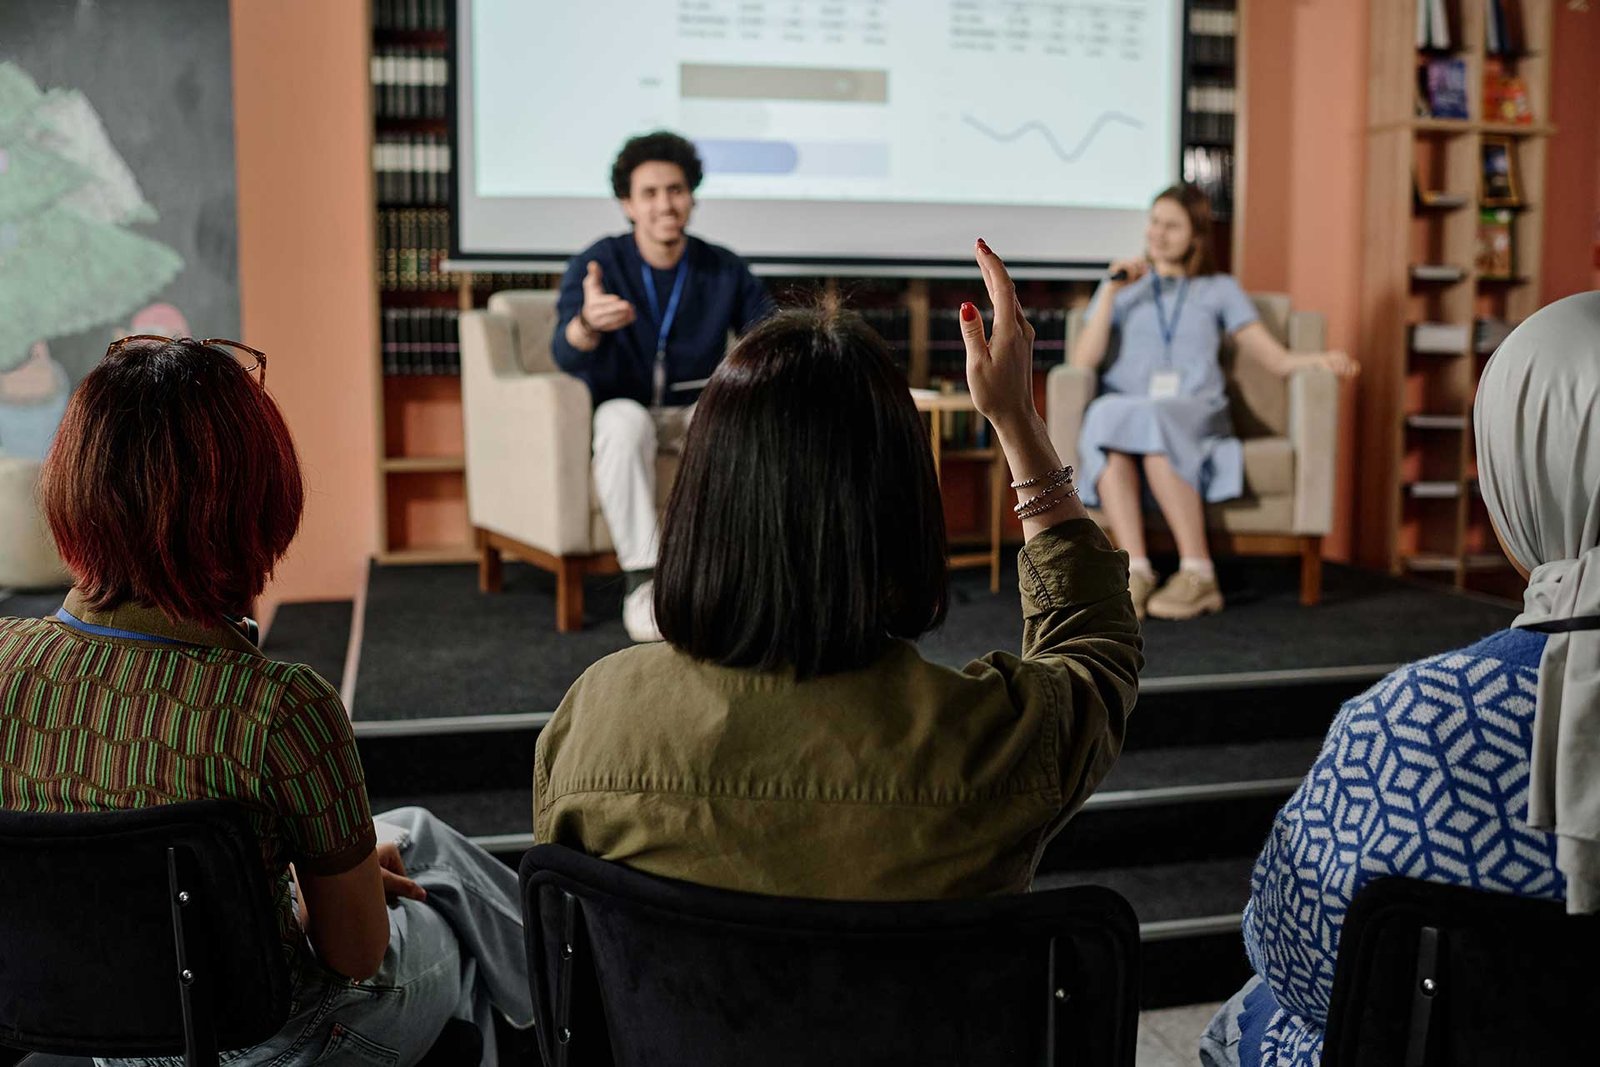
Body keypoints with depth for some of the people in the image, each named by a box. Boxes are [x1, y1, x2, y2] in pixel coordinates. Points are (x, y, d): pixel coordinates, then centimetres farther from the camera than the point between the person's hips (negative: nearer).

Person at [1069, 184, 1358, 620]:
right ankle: (1135, 570, -44)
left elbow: (1278, 360, 13)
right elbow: (1083, 361, 10)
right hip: (1124, 404, 1)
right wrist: (1111, 292, 5)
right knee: (1107, 420, -37)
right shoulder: (1123, 288, 26)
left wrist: (1320, 360, -7)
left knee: (1154, 423, -38)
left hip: (1195, 415, -1)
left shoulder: (1220, 290, 23)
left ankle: (1198, 572, -37)